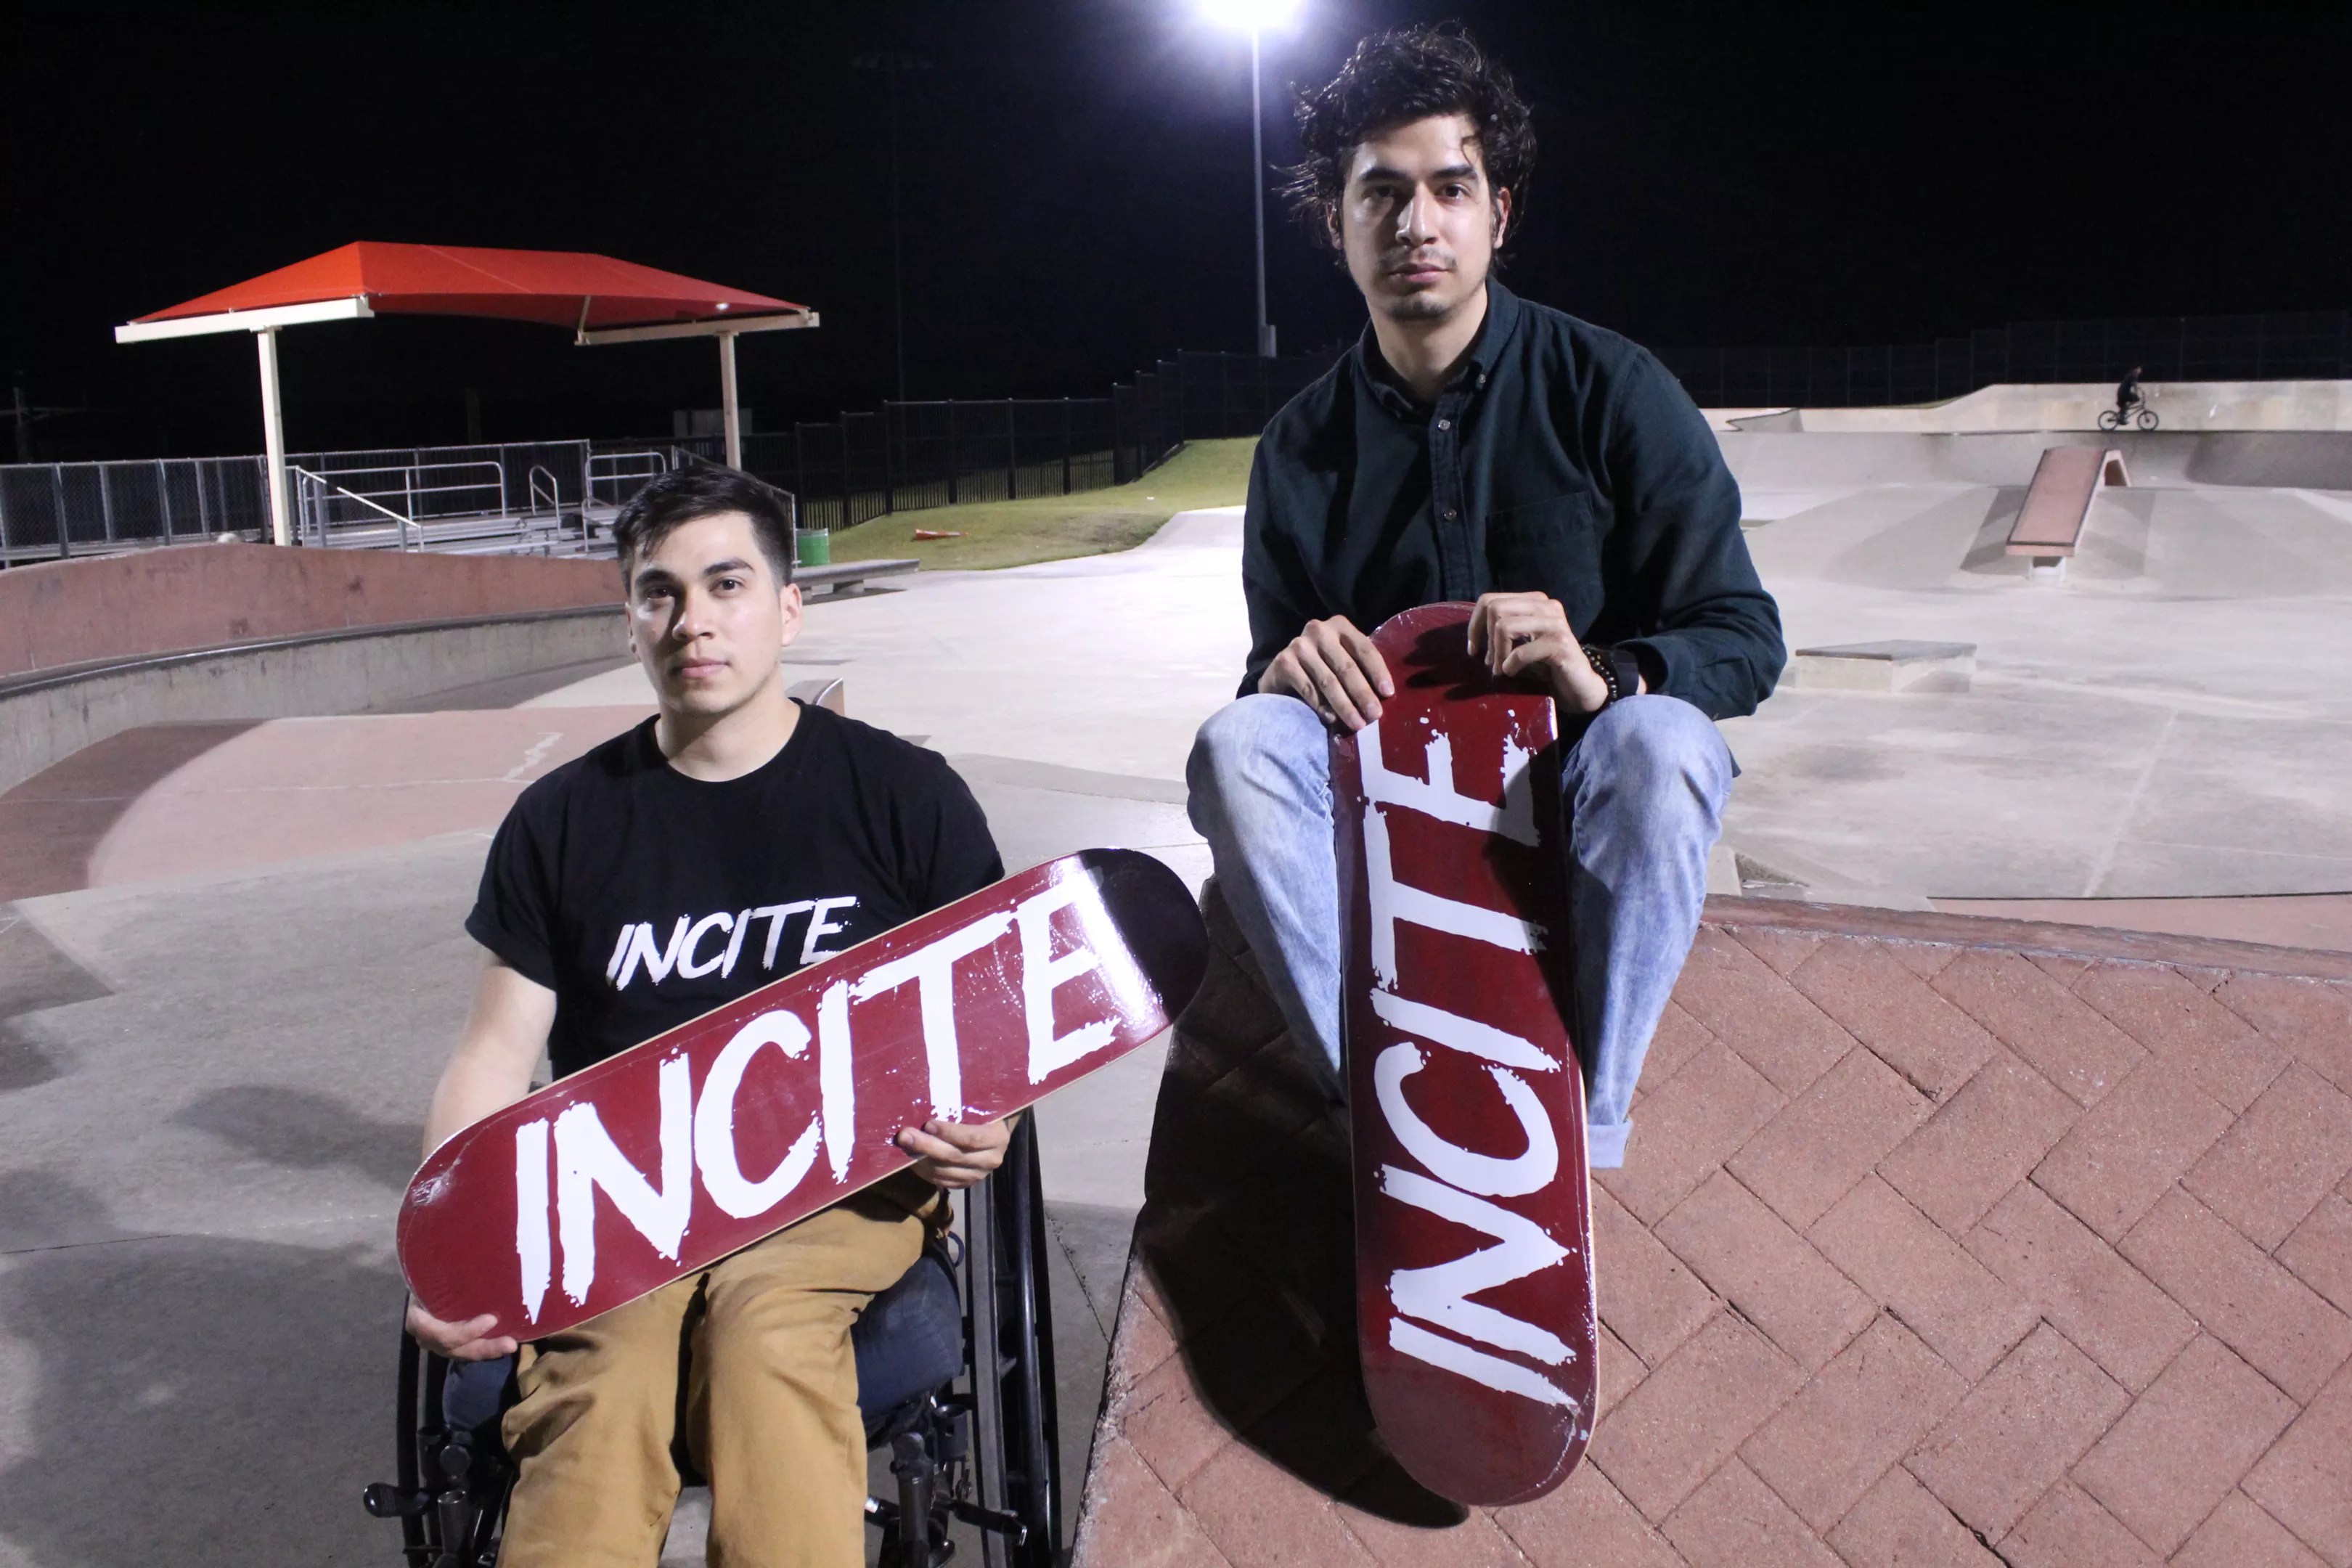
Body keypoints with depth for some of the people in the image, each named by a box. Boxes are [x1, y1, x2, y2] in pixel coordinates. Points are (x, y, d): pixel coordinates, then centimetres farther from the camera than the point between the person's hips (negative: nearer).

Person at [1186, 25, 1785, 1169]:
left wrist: (1604, 677, -30)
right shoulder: (1301, 448, 3)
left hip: (1580, 792, -2)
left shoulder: (1608, 390, -6)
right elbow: (1271, 664, 4)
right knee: (1238, 744, -26)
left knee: (1661, 744, -35)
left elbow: (1746, 639, -8)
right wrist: (1288, 673, -22)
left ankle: (1585, 1129, -23)